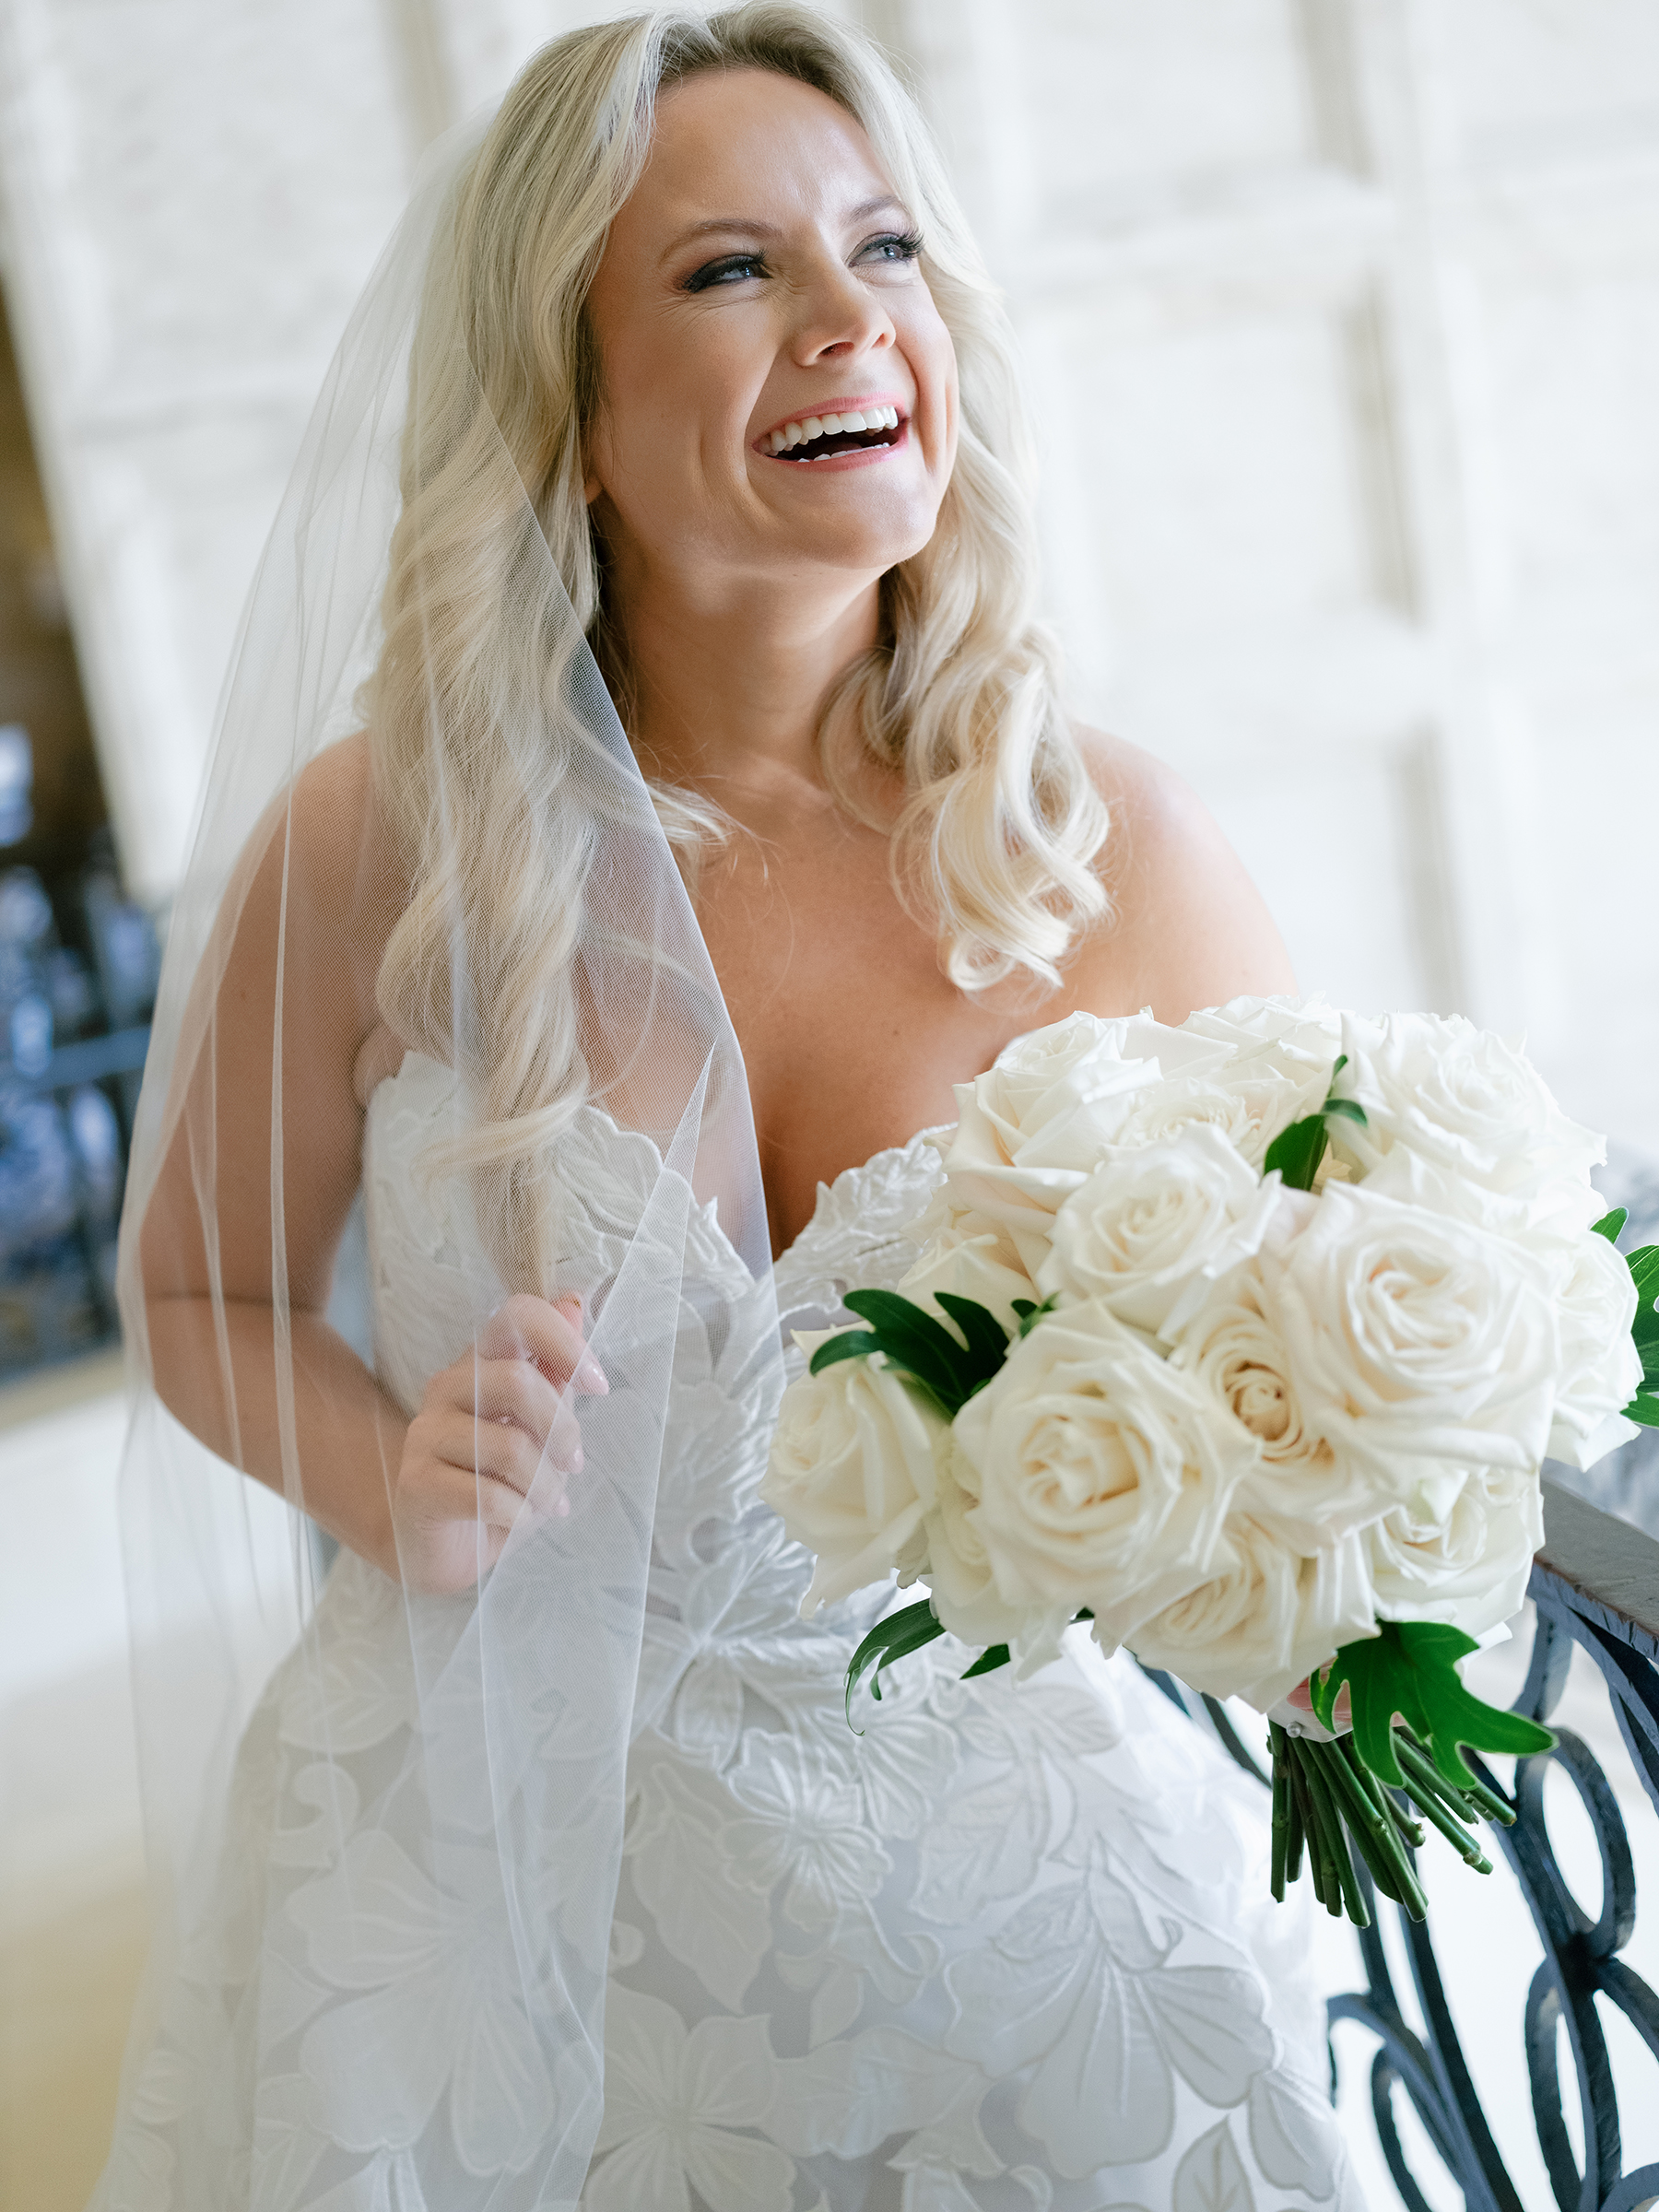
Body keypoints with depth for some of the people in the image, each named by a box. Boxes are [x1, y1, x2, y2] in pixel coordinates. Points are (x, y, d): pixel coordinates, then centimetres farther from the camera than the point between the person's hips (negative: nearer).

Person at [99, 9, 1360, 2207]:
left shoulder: (1111, 849, -11)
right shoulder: (373, 846, -12)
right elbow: (207, 1292, 3)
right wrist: (395, 1488, -16)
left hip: (1002, 1872, 1)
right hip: (495, 1859, 0)